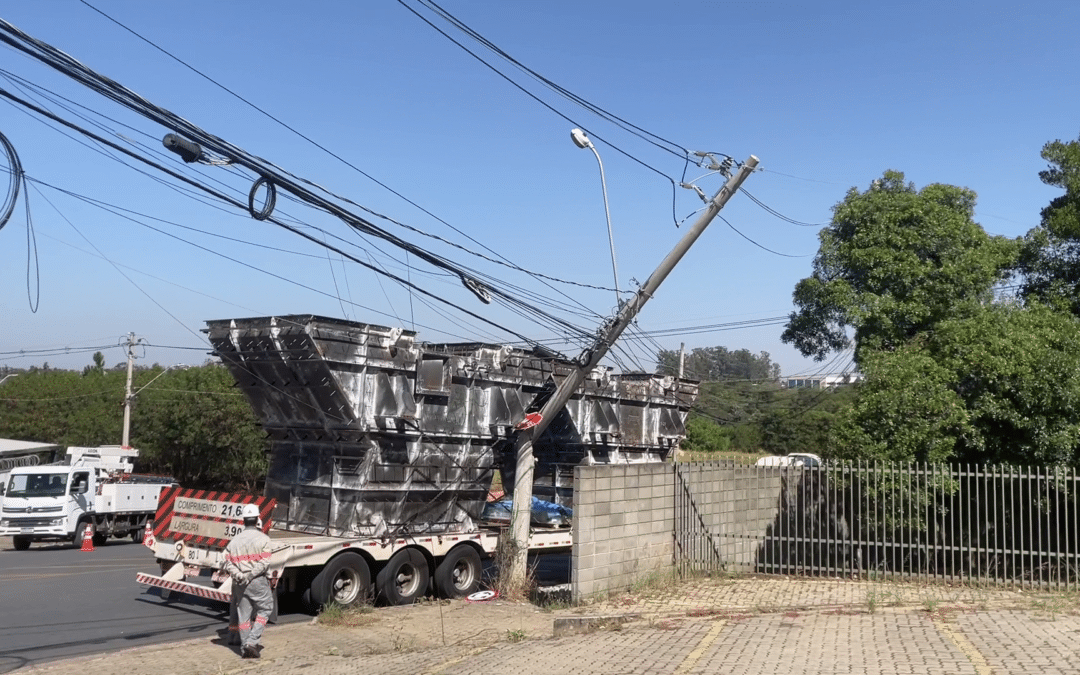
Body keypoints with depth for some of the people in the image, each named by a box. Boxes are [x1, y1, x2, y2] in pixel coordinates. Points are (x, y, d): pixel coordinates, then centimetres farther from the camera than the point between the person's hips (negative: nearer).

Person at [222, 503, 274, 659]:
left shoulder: (234, 540, 9)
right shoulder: (263, 538, -6)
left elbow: (228, 563, 0)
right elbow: (264, 563, -16)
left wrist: (239, 576, -10)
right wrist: (251, 575, -15)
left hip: (239, 583, 4)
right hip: (258, 582, -4)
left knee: (243, 614, 12)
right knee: (264, 608, 9)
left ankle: (244, 645, 14)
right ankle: (252, 640, -6)